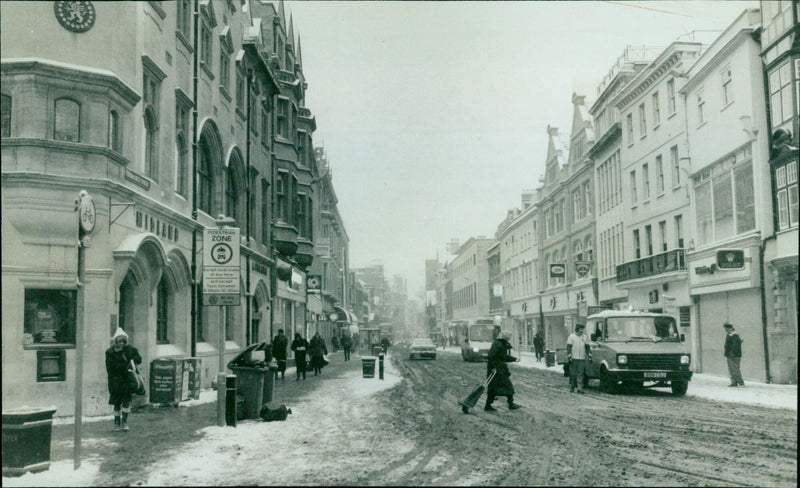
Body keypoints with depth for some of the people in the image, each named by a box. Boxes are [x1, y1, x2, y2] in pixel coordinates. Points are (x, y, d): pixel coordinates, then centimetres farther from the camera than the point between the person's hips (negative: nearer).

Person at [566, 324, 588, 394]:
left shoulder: (584, 337, 14)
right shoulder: (571, 336, 2)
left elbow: (587, 346, 17)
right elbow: (568, 347, -2)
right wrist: (569, 356, -11)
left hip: (582, 358, 3)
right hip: (574, 358, -3)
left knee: (581, 374, -4)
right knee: (573, 374, 1)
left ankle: (580, 388, -5)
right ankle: (572, 387, 12)